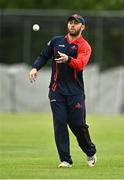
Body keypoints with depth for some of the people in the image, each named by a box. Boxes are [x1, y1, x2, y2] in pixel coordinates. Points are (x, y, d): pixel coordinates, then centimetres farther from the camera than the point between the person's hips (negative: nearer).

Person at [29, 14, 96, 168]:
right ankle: (65, 160, -2)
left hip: (75, 91, -3)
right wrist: (35, 67, -1)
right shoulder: (56, 41, 14)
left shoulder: (84, 46, 1)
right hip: (57, 90, 3)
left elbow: (80, 64, -17)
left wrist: (68, 59, -37)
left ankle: (90, 153, 22)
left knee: (78, 124, -4)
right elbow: (43, 56, 18)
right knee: (60, 123, -6)